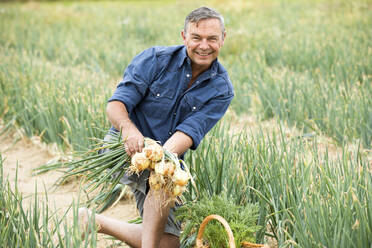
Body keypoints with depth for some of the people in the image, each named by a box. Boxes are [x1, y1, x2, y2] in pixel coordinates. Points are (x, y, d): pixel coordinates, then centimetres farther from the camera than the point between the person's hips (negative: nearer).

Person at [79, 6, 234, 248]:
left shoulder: (222, 89, -7)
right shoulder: (155, 59, -12)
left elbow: (190, 131, -21)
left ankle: (94, 221, 20)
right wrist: (129, 129, -40)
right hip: (126, 147, -4)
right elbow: (116, 104, -17)